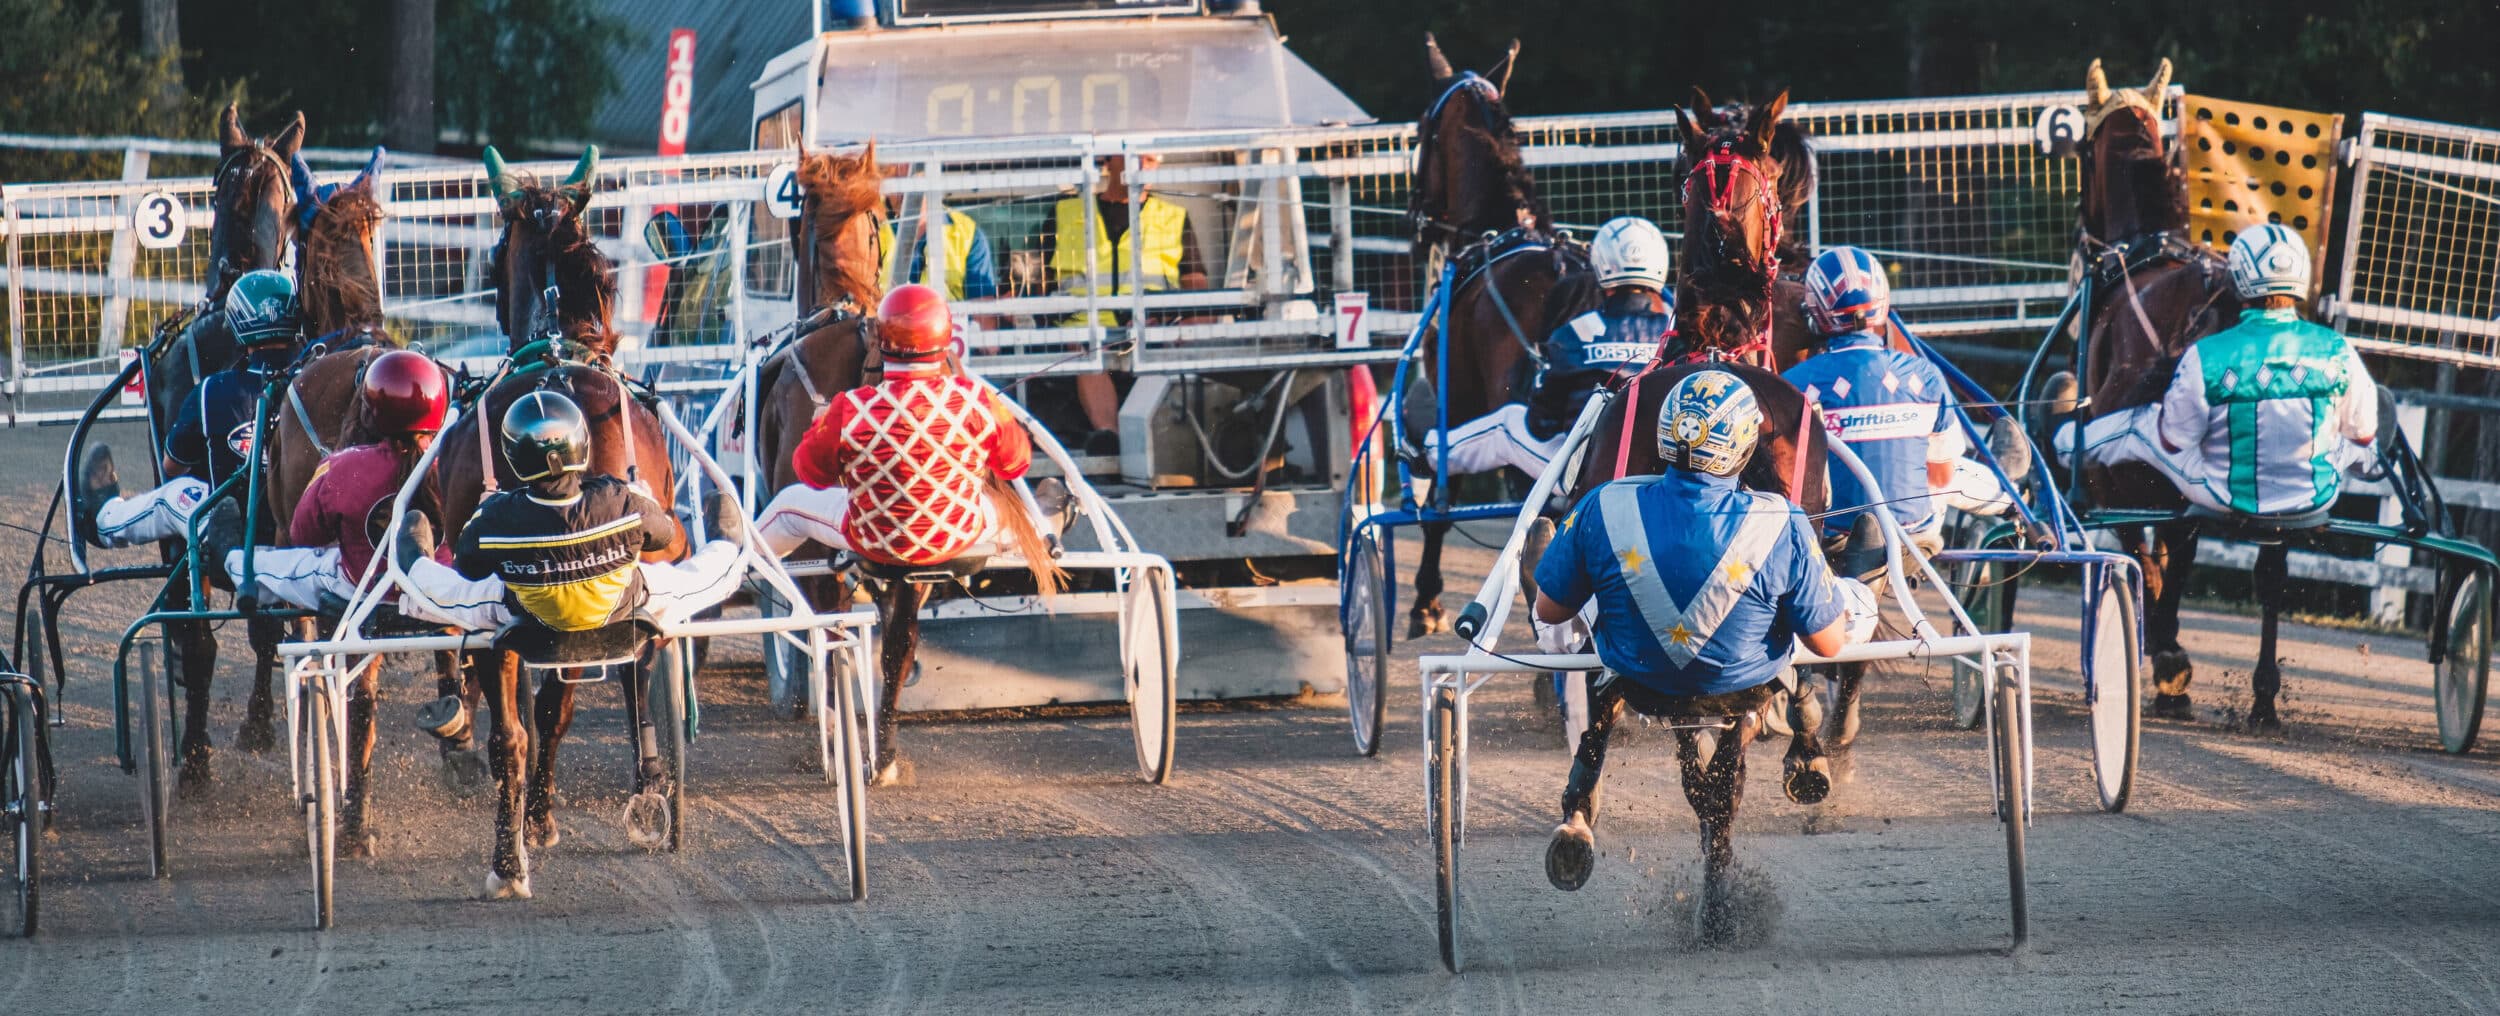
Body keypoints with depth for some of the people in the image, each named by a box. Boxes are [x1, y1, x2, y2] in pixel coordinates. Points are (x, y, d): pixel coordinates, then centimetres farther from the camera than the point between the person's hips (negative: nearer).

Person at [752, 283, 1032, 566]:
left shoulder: (850, 411, -28)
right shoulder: (976, 402, -24)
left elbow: (812, 474, -9)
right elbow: (1016, 464, -7)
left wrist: (822, 423, 9)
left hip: (876, 547, -1)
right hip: (960, 539, 1)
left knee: (792, 501, 29)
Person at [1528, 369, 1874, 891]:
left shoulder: (1602, 510, -25)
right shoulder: (1780, 527, -28)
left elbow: (1551, 610, -8)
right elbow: (1829, 643, -16)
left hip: (1639, 686, 0)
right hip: (1745, 690, 0)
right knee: (1859, 600, 24)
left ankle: (1577, 813, 20)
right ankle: (1808, 748, 26)